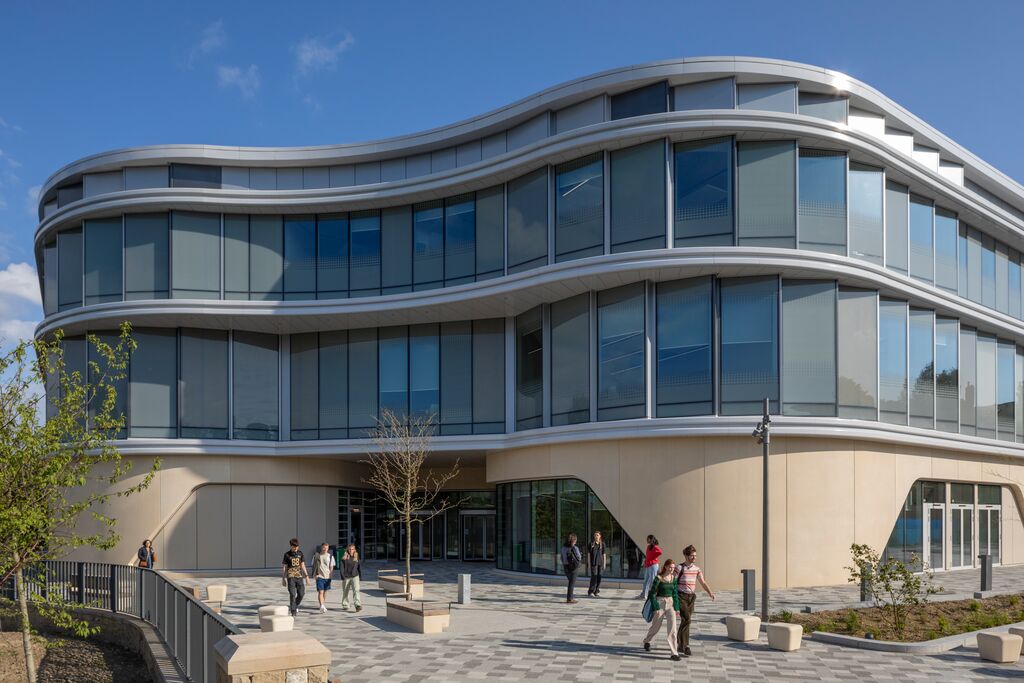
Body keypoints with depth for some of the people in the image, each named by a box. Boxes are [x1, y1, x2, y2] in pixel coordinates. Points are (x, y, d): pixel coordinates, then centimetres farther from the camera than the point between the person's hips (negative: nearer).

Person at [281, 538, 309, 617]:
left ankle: (295, 605, 27)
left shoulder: (300, 553, 9)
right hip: (291, 577, -3)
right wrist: (283, 579, -1)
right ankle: (293, 611, -1)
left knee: (301, 594, 1)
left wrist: (306, 576, 5)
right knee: (292, 594, -9)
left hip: (299, 576, 3)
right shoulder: (287, 554, 0)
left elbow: (303, 565, 11)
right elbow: (284, 567, 3)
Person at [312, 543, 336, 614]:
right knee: (320, 592, -13)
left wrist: (330, 575, -2)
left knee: (325, 592, 13)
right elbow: (314, 566, 8)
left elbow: (331, 567, 8)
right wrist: (314, 574, -3)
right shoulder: (316, 556, 2)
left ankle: (324, 606, 27)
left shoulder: (330, 556, 5)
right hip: (319, 576, -2)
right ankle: (321, 606, -23)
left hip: (327, 577, 2)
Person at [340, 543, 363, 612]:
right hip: (346, 577, -1)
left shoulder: (356, 557, 5)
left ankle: (357, 605, -21)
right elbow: (342, 568, -6)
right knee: (345, 592, 11)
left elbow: (359, 567, 13)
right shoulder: (344, 558, -3)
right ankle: (345, 605, 28)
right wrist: (342, 577, -13)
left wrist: (360, 575, 13)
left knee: (356, 590, -14)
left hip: (355, 576, 1)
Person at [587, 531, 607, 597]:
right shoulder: (591, 543, 0)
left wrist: (604, 564, 4)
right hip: (593, 563, -2)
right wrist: (589, 563, -3)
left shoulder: (602, 544, 5)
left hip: (600, 562, 2)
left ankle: (596, 591, 13)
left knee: (599, 577, 4)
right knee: (594, 576, -11)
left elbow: (604, 554, 7)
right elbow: (588, 554, 2)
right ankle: (590, 591, -4)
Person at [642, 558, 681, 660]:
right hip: (660, 603, -4)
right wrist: (656, 608, -14)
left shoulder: (673, 578, 3)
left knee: (673, 626, -10)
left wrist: (676, 608, 6)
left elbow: (675, 593, 9)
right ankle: (646, 641, 43)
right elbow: (653, 593, -11)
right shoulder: (658, 578, -12)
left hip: (670, 603, 4)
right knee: (656, 626, 12)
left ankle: (674, 653, -8)